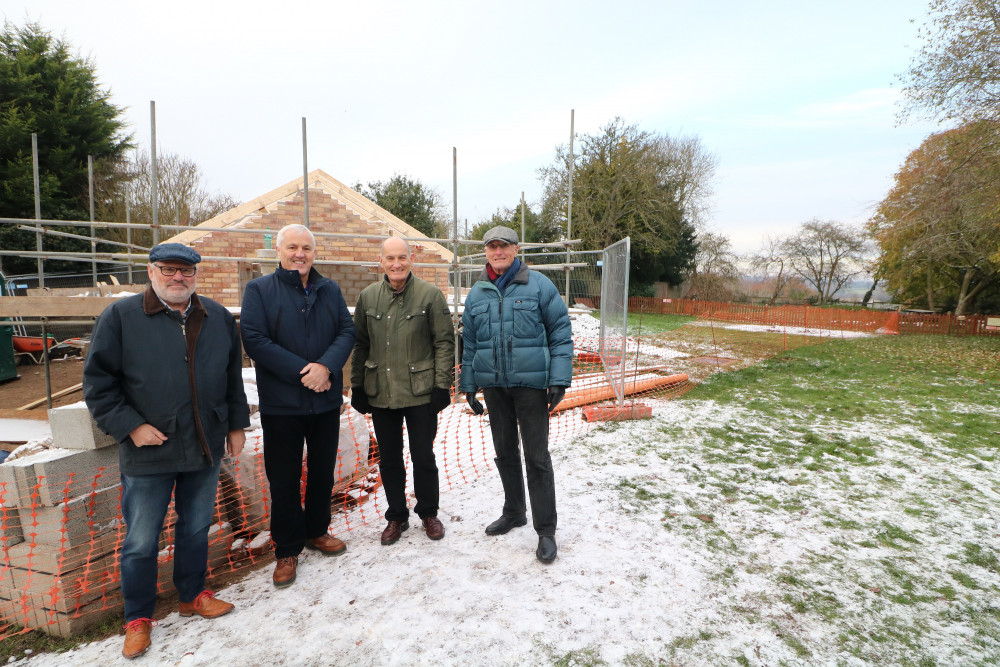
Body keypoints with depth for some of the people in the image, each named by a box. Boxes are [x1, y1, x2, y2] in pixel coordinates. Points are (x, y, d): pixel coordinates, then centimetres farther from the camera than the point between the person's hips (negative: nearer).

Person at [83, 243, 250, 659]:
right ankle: (138, 617, 29)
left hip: (205, 450, 3)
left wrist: (236, 425, 11)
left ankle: (193, 594, 38)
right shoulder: (120, 317, -6)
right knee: (141, 542, 9)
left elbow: (234, 379, 13)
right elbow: (97, 382, -6)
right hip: (147, 453, -3)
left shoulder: (219, 319, 5)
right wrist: (130, 426, -13)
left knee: (196, 529, 18)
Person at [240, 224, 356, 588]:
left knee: (322, 471, 16)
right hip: (281, 403, -3)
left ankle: (316, 530, 36)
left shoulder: (330, 290, 8)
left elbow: (347, 330, 0)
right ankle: (287, 550, 22)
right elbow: (254, 339, -13)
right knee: (284, 479, 6)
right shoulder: (259, 290, -3)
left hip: (326, 400, 4)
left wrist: (326, 366, -18)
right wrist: (301, 371, -19)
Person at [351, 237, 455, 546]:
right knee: (389, 460, 14)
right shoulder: (368, 296, 5)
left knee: (423, 458, 8)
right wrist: (357, 386, 8)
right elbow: (360, 345, 10)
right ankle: (396, 516, 32)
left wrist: (442, 384, -9)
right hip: (380, 393, 3)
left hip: (421, 393, -3)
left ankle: (428, 513, 30)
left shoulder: (430, 295, -6)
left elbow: (444, 342, -5)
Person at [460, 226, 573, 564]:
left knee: (536, 456, -1)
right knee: (504, 452, 16)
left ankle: (545, 529, 11)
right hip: (493, 386, 5)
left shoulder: (539, 285, -5)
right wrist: (469, 386, 11)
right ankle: (513, 513, 34)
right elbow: (469, 344, 13)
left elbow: (561, 333, -6)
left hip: (531, 383, -4)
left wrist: (559, 379, -12)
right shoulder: (477, 294, 9)